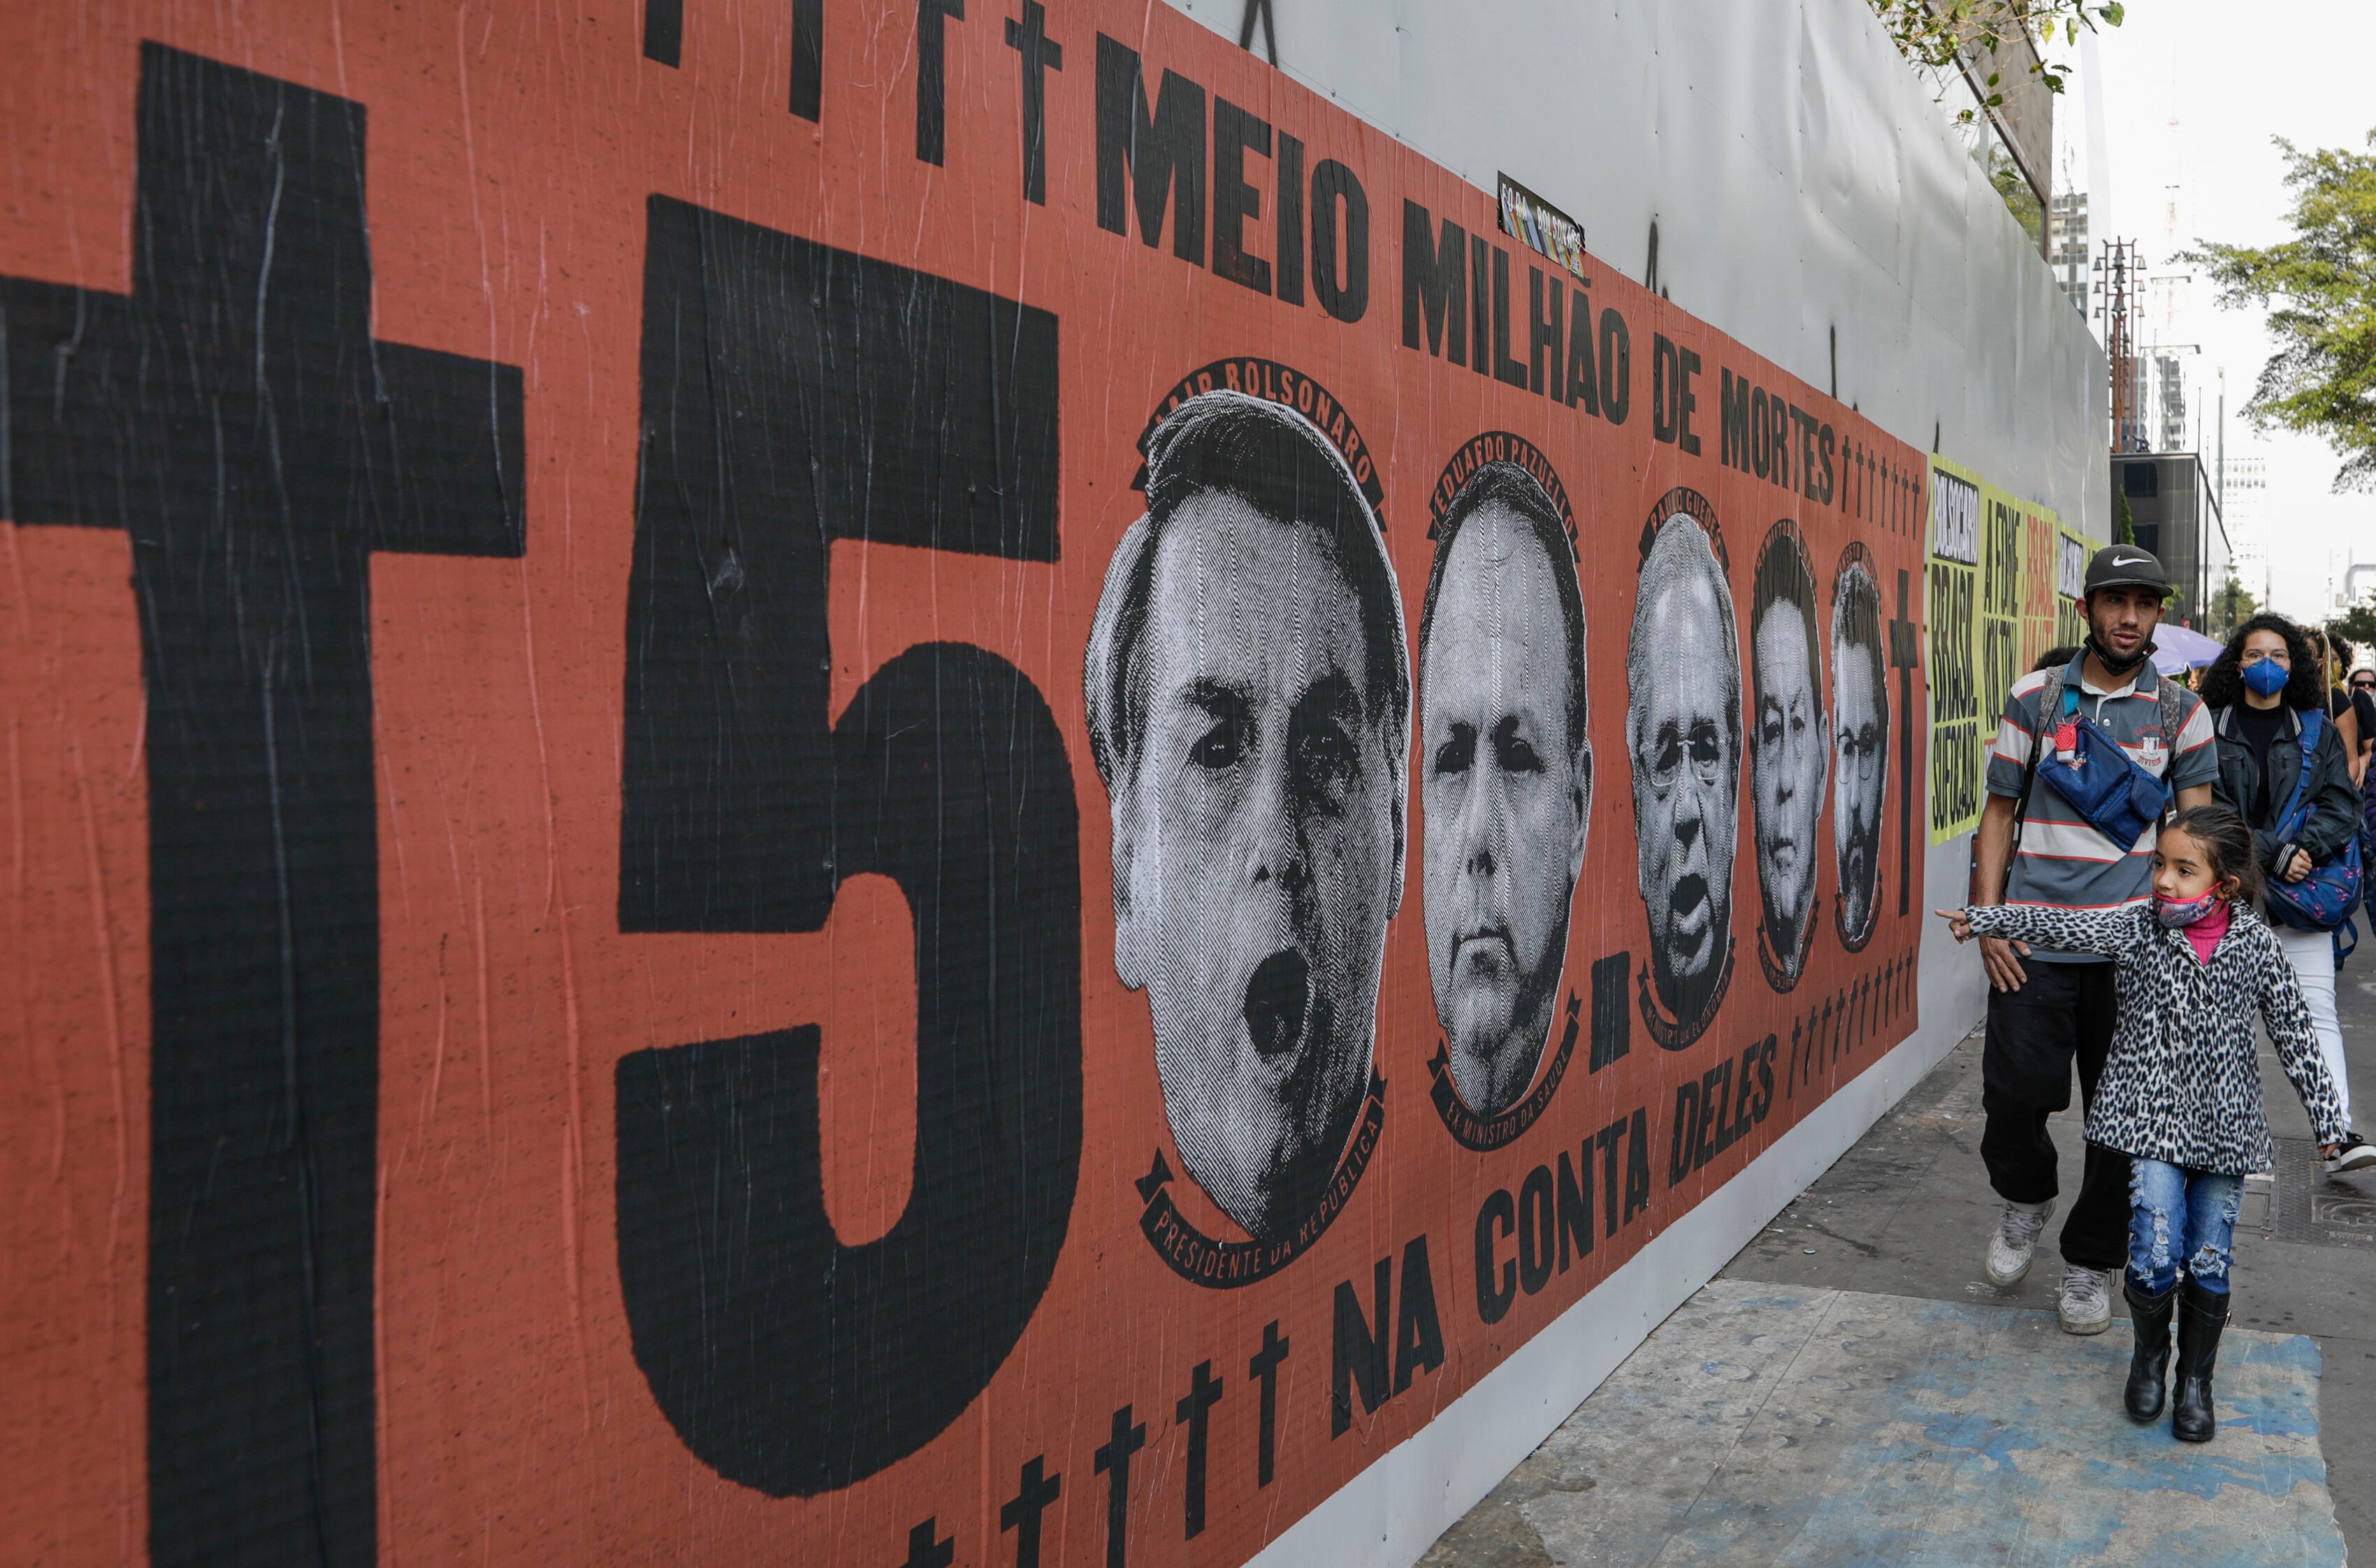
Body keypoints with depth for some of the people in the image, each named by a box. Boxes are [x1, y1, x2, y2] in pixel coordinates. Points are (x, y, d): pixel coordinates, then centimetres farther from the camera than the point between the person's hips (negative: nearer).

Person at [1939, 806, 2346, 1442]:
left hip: (2224, 1125, 1)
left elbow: (2294, 1033, 1)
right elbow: (2062, 926, -12)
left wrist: (2327, 1118, 3)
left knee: (2210, 1259, 5)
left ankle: (2196, 1378, 26)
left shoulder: (2254, 943, -6)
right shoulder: (2138, 930, -6)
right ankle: (2149, 1355, 21)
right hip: (2153, 1115, -1)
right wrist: (1983, 919, -23)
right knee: (2156, 1251, -7)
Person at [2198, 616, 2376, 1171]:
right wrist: (2274, 855, -15)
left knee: (2317, 1007, -6)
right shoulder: (2212, 727, 2)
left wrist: (2306, 850, -15)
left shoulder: (2317, 730, 10)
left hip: (2300, 892, 1)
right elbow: (2212, 809, -7)